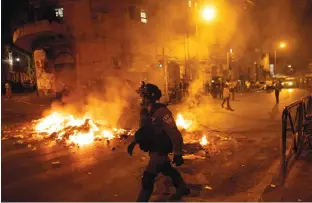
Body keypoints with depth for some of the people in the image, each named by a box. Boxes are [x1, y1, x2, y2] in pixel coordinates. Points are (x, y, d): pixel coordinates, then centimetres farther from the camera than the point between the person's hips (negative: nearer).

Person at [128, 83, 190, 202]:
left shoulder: (162, 112, -27)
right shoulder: (144, 112, -1)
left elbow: (174, 133, -28)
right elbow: (143, 129, 15)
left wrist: (177, 154, -29)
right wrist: (134, 142, 7)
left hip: (161, 149, -9)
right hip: (154, 148, 9)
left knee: (147, 177, -7)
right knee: (167, 169, 25)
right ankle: (182, 189, 47)